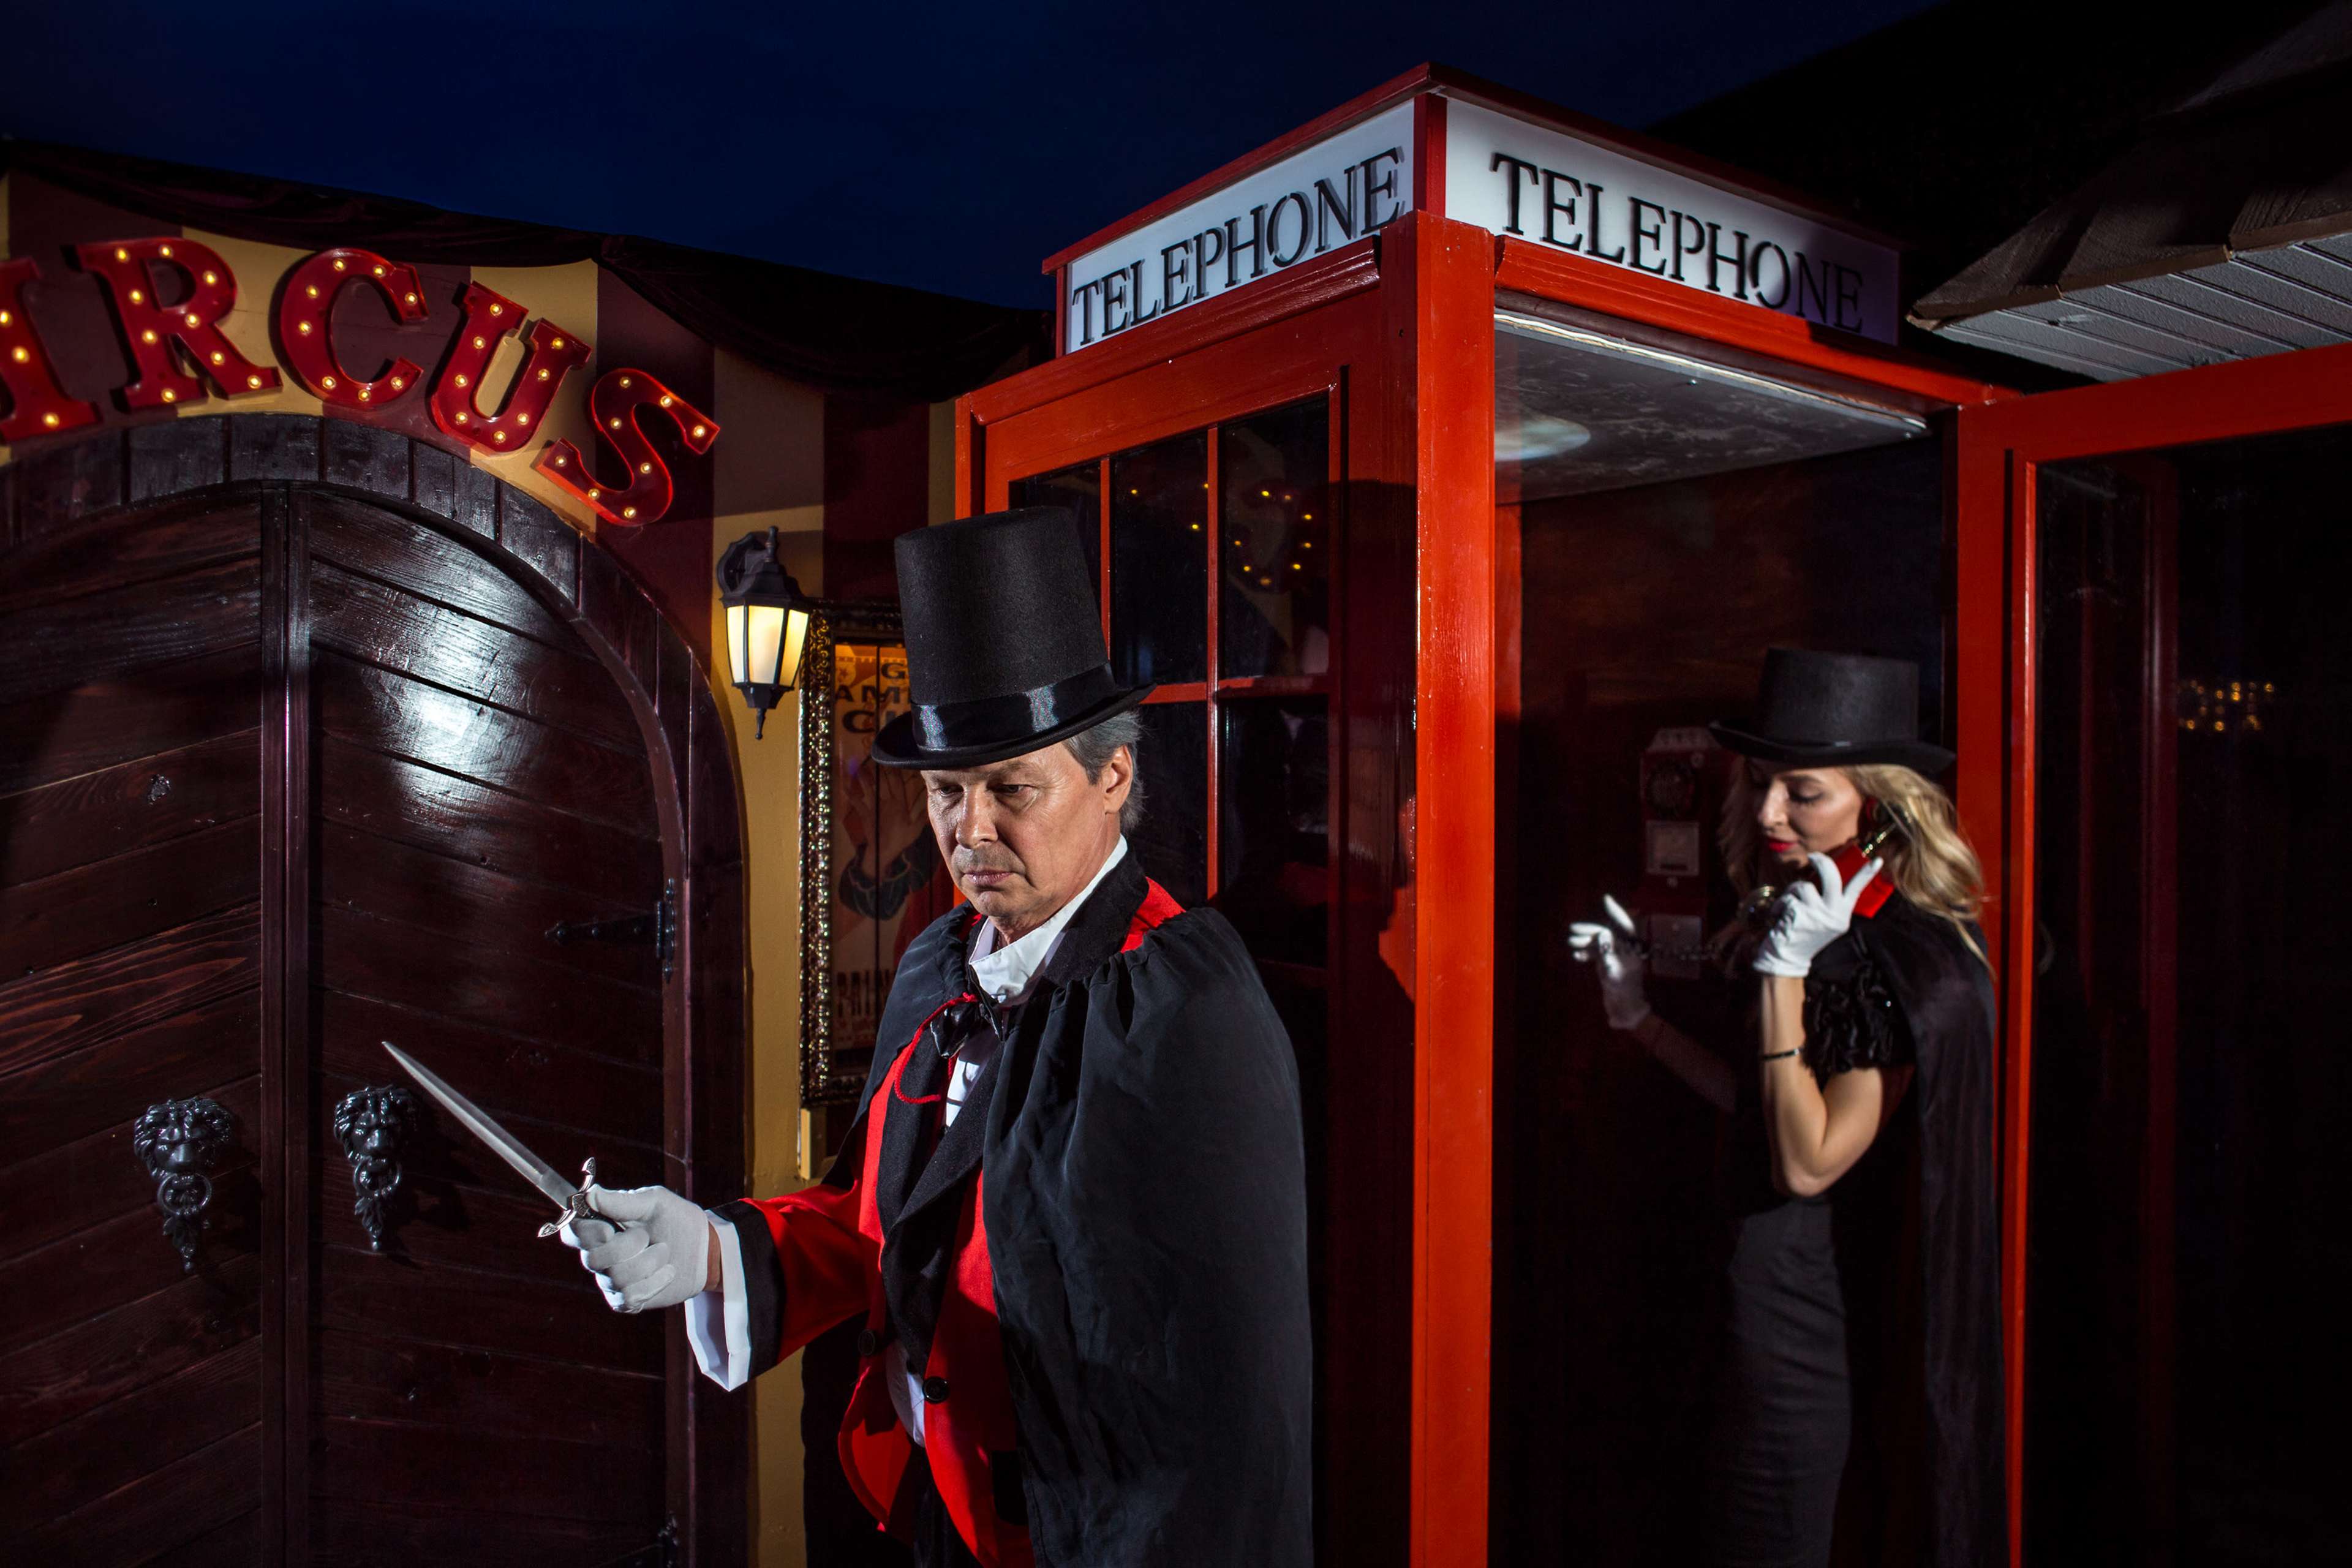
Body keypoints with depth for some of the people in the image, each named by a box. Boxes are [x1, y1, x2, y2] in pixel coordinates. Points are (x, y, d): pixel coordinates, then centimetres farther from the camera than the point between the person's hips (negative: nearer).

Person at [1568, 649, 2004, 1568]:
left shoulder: (1908, 964, -21)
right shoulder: (1830, 936, 6)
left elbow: (1808, 1162, -23)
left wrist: (1783, 972, -26)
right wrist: (1639, 1017, 10)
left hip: (1810, 1328, -9)